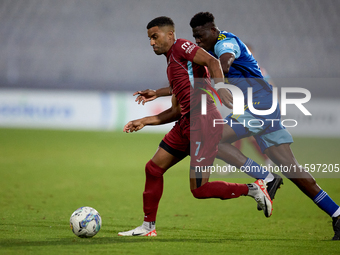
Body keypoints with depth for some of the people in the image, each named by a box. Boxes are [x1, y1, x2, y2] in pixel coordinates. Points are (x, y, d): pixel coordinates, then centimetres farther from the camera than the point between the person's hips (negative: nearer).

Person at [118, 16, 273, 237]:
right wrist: (144, 122, 26)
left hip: (203, 121, -10)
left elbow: (212, 62, -20)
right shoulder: (172, 64, 25)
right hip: (186, 123, 10)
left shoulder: (180, 47, -2)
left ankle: (253, 190, 3)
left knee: (199, 189, -10)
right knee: (153, 168, 9)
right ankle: (148, 226, 18)